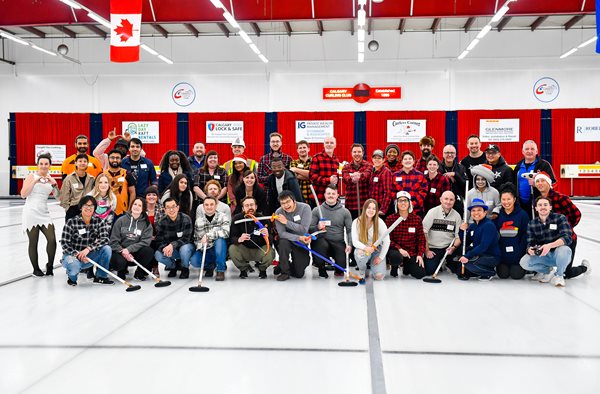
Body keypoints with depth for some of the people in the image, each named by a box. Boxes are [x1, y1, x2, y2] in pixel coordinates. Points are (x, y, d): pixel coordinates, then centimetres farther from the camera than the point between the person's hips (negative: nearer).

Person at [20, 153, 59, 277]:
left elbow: (57, 196, 4)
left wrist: (54, 184, -10)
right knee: (33, 243, 3)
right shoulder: (32, 176, 0)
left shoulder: (50, 179, 11)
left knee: (52, 240, -8)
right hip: (31, 213, -3)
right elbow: (23, 194, -8)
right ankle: (36, 269, 17)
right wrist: (35, 181, -15)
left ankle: (50, 266, 12)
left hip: (44, 214, 3)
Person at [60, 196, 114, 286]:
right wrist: (77, 254, -26)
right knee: (74, 266, -38)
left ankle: (101, 276, -1)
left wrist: (88, 248, -29)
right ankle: (72, 277, 2)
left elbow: (105, 239, -16)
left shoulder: (98, 221, -3)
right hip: (72, 255, -4)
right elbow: (64, 243, -12)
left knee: (107, 249, -21)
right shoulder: (71, 222, -13)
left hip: (89, 255, 4)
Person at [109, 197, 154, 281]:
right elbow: (114, 240, -2)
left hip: (136, 252, 1)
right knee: (119, 262, -34)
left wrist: (129, 249, -21)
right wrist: (122, 251, -19)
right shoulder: (121, 220, 0)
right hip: (120, 251, -1)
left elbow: (145, 241, -11)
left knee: (149, 251, -29)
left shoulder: (146, 223, 0)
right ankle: (122, 270, 7)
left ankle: (139, 273, 0)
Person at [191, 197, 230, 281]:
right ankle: (210, 266, 10)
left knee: (220, 240, -34)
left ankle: (220, 270, -21)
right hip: (204, 250, 3)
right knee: (194, 261, -25)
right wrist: (200, 246, -9)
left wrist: (208, 235, -31)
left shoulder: (222, 217, -7)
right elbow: (196, 237, 10)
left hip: (220, 250, -3)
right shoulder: (198, 219, 4)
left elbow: (226, 232, -26)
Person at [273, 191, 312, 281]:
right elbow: (282, 233, -21)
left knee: (299, 274, -3)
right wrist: (299, 238, -34)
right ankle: (284, 271, -15)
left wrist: (286, 222, -30)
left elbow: (303, 230, -25)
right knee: (283, 242, -36)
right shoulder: (279, 212, -15)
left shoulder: (305, 208, -19)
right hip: (288, 241, 0)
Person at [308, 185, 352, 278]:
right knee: (322, 245, -36)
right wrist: (317, 227, -20)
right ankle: (321, 267, -4)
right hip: (322, 240, -1)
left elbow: (350, 229, 4)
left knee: (342, 264, -20)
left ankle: (338, 270, 22)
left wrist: (349, 244, -11)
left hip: (338, 242, 1)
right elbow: (309, 229, 2)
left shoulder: (345, 212, 8)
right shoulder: (317, 210, 5)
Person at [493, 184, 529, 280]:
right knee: (503, 275, -4)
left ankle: (524, 267, 27)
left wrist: (520, 250, -15)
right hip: (502, 253, 2)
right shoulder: (498, 215, 4)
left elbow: (526, 235, -6)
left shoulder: (522, 214, -4)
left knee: (517, 275, -6)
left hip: (517, 253, -2)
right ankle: (504, 266, 31)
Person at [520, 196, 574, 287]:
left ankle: (559, 275, -7)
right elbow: (530, 243, -2)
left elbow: (567, 237, -22)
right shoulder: (532, 224, 2)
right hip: (543, 256, 3)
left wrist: (550, 245, -38)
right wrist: (530, 249, -28)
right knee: (524, 262, -23)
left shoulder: (560, 218, -10)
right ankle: (548, 271, 7)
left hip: (559, 255, -3)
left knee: (564, 250, -37)